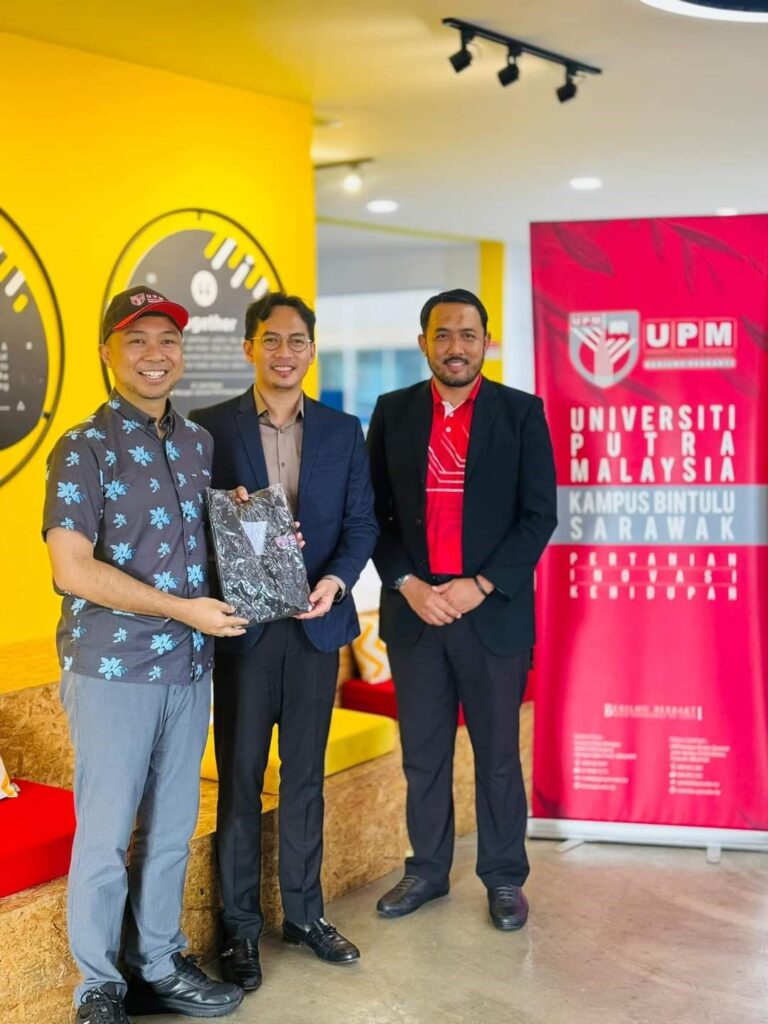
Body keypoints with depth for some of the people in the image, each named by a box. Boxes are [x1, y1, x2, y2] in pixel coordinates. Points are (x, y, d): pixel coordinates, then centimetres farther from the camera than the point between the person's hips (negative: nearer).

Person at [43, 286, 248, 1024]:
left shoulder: (198, 443, 9)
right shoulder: (84, 449, -8)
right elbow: (71, 568, -16)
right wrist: (182, 608, -17)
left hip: (188, 666, 6)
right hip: (111, 668, -5)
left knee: (172, 829, 13)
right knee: (105, 835, 3)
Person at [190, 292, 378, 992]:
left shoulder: (343, 432, 6)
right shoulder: (210, 428, -1)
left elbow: (361, 524, 3)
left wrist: (336, 579, -13)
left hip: (316, 624, 2)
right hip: (242, 626, -2)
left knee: (305, 776, 12)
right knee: (239, 778, 6)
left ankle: (304, 913, 25)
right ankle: (240, 926, 18)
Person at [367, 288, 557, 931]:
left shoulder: (522, 412, 0)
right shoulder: (393, 413, 6)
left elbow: (539, 514, -4)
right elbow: (374, 513, 6)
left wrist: (480, 586, -13)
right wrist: (408, 584, -8)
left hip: (494, 610, -2)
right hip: (414, 609, 2)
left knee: (497, 753, 7)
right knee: (423, 754, 11)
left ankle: (505, 877, 22)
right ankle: (427, 871, 26)